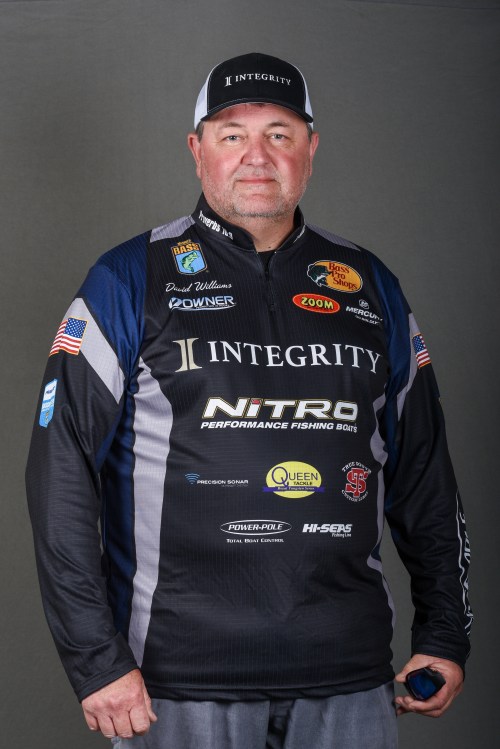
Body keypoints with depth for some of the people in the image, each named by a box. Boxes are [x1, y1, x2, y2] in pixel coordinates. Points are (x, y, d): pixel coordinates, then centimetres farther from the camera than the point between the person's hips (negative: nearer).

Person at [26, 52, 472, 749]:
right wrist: (97, 661, -10)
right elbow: (63, 476, -5)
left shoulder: (370, 287, 9)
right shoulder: (129, 281, -1)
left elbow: (422, 473, 15)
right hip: (181, 676, -3)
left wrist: (444, 633, 11)